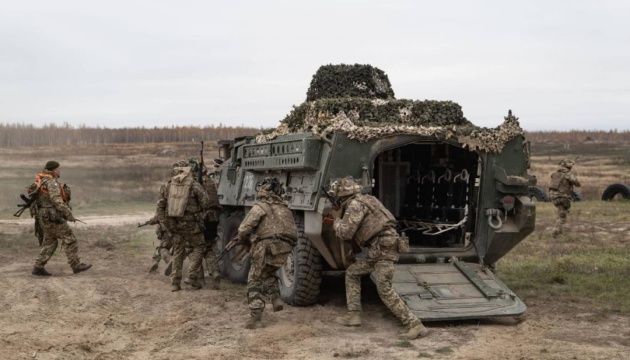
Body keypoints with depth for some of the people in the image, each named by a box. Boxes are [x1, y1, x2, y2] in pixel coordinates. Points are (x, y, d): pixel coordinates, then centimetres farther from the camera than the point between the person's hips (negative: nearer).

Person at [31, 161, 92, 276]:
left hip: (47, 217, 10)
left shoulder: (44, 181, 16)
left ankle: (38, 268, 9)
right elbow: (57, 200, -27)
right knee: (69, 239, -3)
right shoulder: (52, 182, -17)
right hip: (53, 218, -10)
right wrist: (69, 214, -26)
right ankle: (76, 266, 1)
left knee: (50, 243, 12)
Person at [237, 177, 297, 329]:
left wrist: (244, 241, 14)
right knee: (269, 273, 33)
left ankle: (256, 317, -1)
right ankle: (276, 298, 14)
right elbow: (293, 231, 18)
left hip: (267, 247, -6)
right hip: (284, 250, 6)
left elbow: (244, 229, -6)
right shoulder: (285, 208, 21)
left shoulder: (260, 207, 1)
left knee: (254, 281, 6)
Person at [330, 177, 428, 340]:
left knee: (384, 290, -13)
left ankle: (415, 325, -14)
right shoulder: (364, 200, 21)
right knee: (352, 272, 17)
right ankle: (354, 314, 17)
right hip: (378, 250, 10)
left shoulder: (355, 204, -9)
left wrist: (337, 220, 5)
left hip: (384, 248, -10)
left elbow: (344, 233, -15)